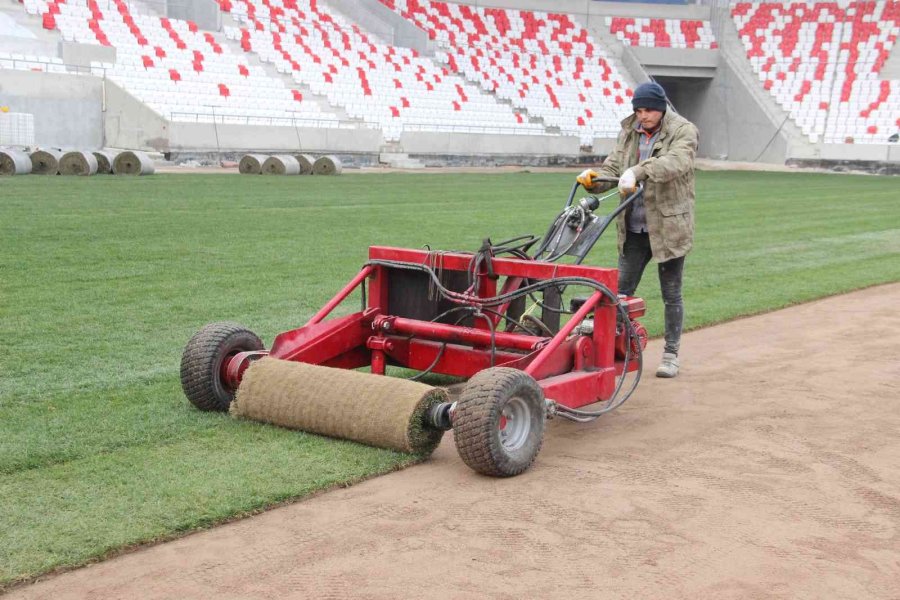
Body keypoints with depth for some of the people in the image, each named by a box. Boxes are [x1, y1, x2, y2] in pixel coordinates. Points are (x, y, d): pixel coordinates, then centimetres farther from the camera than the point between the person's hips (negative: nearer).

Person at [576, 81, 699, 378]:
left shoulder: (683, 131, -9)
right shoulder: (628, 133, 9)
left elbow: (676, 162, -28)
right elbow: (613, 167, 4)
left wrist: (638, 171, -42)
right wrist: (594, 179, -19)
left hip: (669, 227, -4)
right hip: (634, 228, 5)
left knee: (671, 295, 7)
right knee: (621, 291, 4)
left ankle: (671, 354, 18)